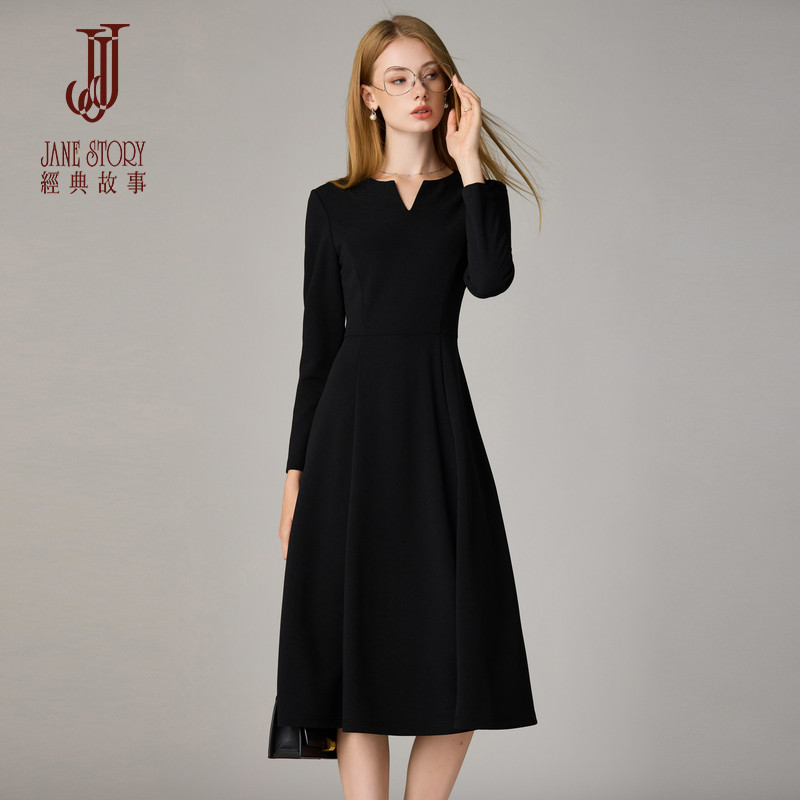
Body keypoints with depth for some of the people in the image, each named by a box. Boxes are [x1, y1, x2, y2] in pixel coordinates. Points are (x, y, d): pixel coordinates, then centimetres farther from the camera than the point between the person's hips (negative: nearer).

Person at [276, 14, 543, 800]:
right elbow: (318, 342, 8)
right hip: (352, 421, 0)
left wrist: (468, 160, -9)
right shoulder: (333, 205, 9)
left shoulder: (472, 194, 9)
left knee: (458, 647, -1)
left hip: (438, 419, 0)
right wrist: (297, 468, 4)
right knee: (359, 641, -1)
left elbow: (491, 278, -14)